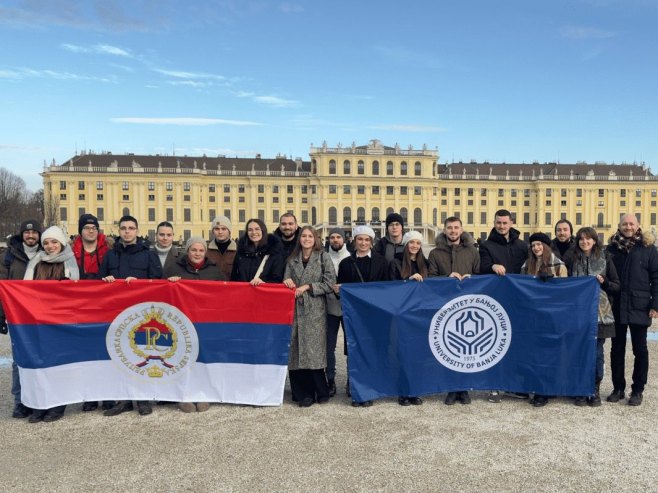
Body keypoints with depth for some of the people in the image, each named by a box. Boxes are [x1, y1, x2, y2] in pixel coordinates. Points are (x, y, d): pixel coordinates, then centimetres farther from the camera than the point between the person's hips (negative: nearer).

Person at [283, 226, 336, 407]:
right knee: (296, 350, 0)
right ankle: (302, 393, 10)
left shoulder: (323, 258, 2)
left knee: (313, 350, -5)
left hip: (315, 311, -3)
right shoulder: (292, 259, 13)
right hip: (295, 310, 3)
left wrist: (307, 287, -9)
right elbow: (286, 282, 14)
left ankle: (320, 391, 12)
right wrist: (287, 282, -9)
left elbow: (330, 284, -4)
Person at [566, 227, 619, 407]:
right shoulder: (572, 259, 7)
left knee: (596, 353, 2)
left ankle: (595, 391, 15)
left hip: (599, 313, -1)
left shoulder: (605, 258, 4)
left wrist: (604, 282, -12)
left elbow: (616, 286, 5)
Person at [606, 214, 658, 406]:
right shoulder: (612, 247, 5)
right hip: (616, 307, 2)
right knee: (617, 349, 8)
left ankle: (637, 390, 16)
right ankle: (618, 388, 19)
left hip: (639, 307, -2)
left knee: (640, 349, 7)